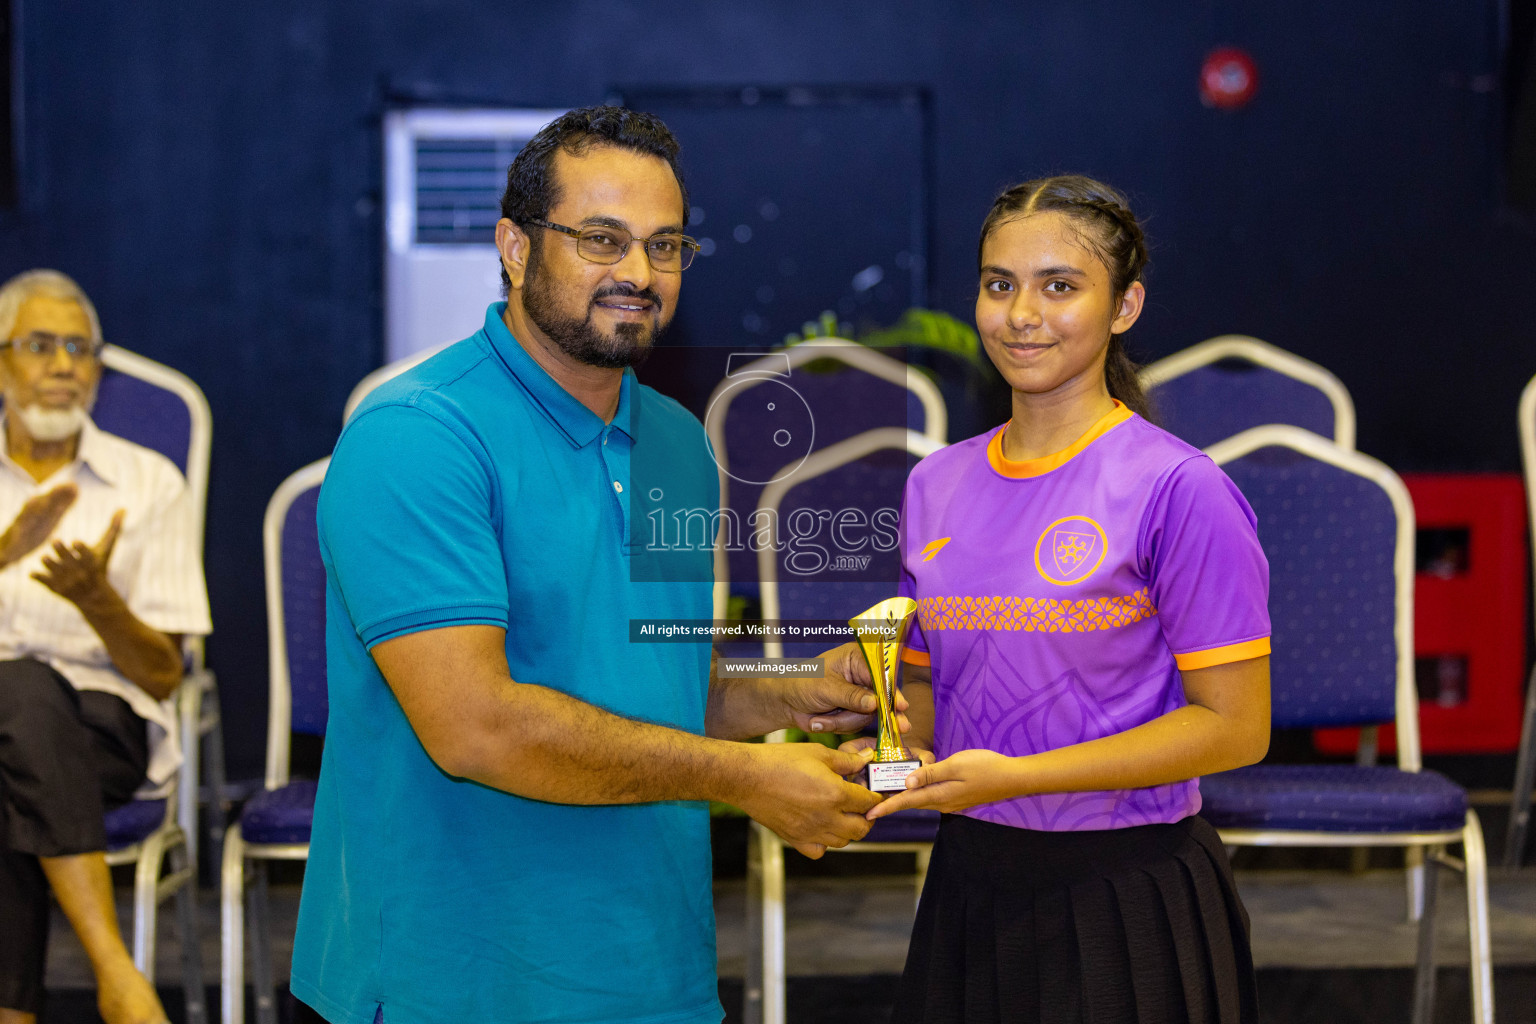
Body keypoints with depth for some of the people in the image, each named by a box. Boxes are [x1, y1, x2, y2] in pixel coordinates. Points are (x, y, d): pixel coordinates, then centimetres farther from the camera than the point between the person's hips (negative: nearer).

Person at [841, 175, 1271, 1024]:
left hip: (1127, 905, -5)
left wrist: (1013, 776, -19)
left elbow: (1234, 726, -13)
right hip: (969, 885, 5)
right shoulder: (934, 485, 7)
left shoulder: (1176, 488, -12)